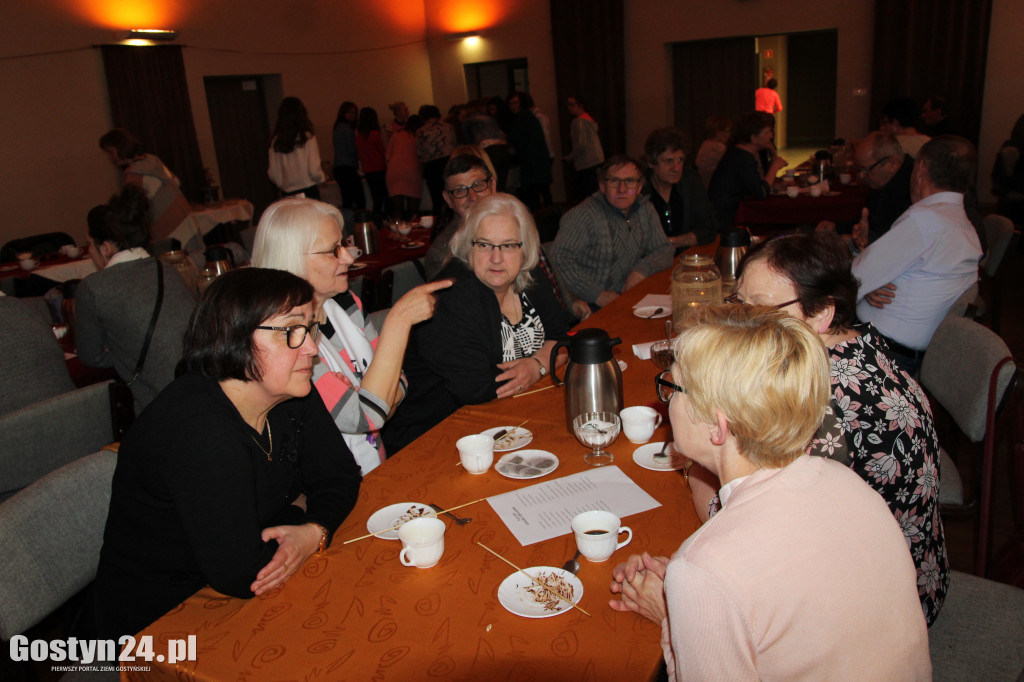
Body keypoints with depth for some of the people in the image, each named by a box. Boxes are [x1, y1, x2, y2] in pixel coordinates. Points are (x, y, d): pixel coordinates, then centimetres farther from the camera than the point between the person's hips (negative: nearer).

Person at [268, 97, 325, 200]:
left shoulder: (276, 141, 1)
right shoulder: (307, 138, -8)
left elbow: (273, 174, 3)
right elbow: (314, 171, -11)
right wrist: (322, 177, 11)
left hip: (287, 193, 3)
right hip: (309, 191, -3)